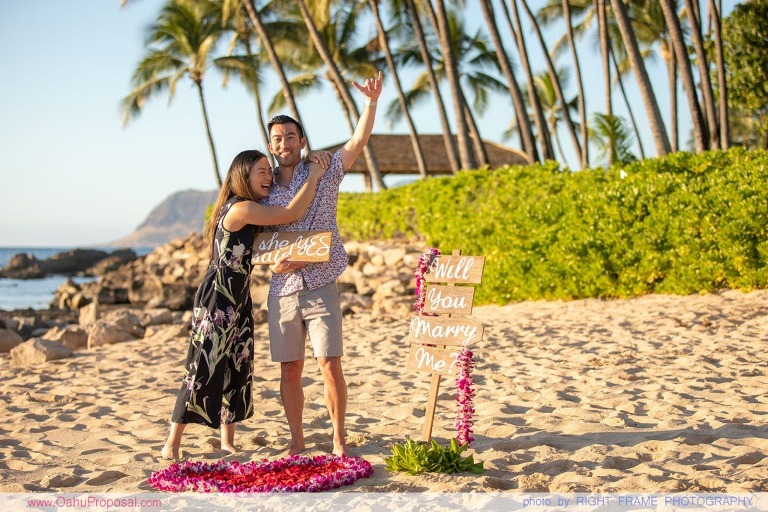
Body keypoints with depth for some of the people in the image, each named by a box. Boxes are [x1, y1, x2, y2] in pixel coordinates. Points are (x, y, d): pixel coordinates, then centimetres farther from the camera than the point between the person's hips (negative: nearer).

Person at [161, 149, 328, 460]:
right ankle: (172, 445, -2)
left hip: (239, 301, 10)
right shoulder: (240, 208, -18)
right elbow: (292, 214, -21)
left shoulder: (252, 210, 12)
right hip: (216, 301, -9)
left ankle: (228, 441, 19)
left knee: (237, 369, 10)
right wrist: (313, 177, -11)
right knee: (203, 369, -7)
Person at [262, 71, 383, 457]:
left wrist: (372, 102, -21)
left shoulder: (324, 172, 3)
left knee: (330, 366, -7)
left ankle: (339, 440, 5)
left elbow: (358, 141, -8)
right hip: (282, 291, 3)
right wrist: (275, 261, -6)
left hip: (320, 288, -3)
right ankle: (296, 441, 18)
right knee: (289, 371, 6)